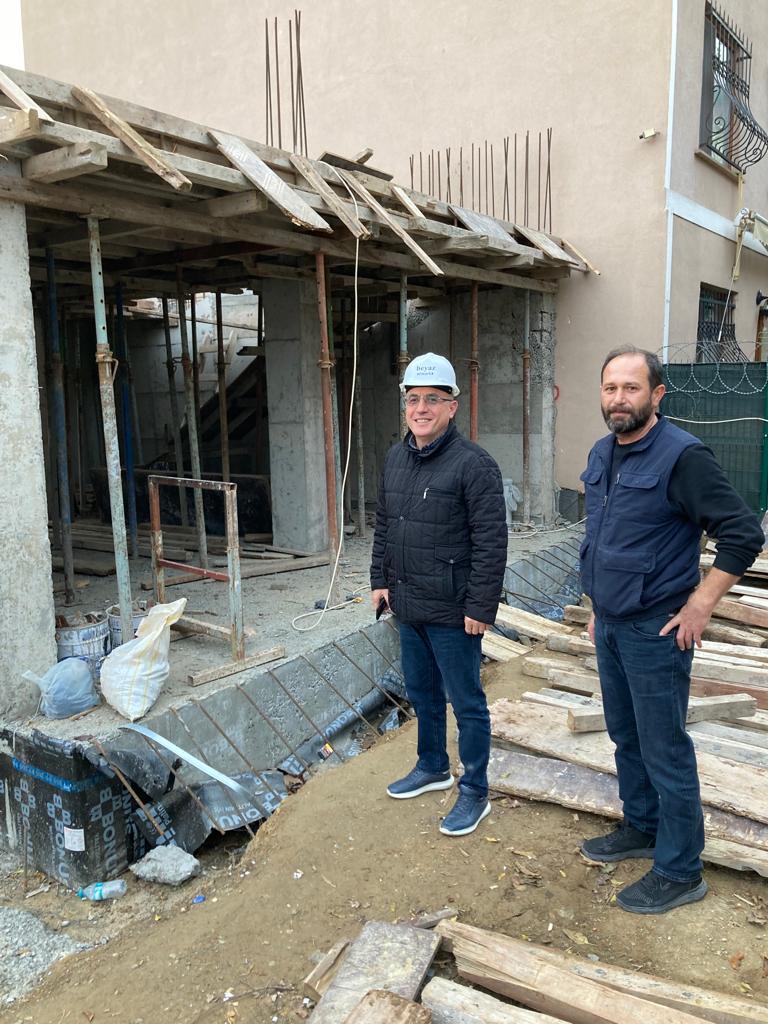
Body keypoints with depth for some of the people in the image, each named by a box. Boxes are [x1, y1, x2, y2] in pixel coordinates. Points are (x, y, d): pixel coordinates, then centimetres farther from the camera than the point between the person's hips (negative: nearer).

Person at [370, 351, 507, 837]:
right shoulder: (396, 458, 8)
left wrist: (481, 606, -20)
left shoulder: (473, 464, -16)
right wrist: (381, 579, 13)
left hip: (453, 613, -8)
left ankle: (475, 793, 23)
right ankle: (433, 766, 43)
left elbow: (491, 542, -19)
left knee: (467, 703, 6)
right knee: (421, 692, 23)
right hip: (408, 606, 8)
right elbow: (383, 526, 17)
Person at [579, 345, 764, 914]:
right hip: (610, 626, 8)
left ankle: (679, 871, 20)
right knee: (626, 736, 20)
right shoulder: (602, 454, 7)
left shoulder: (682, 456, -19)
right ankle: (642, 828, 39)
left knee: (664, 750, 4)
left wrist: (700, 605, -18)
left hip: (654, 632, -8)